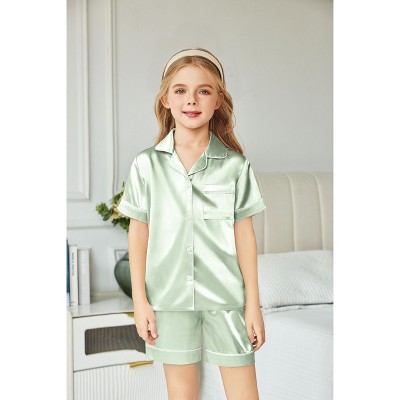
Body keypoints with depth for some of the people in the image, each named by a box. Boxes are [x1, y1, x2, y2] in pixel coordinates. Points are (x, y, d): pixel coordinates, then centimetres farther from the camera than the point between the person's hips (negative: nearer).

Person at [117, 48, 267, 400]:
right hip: (170, 297, 1)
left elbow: (244, 234, 1)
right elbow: (138, 234, 3)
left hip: (226, 296, 0)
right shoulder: (146, 165, 0)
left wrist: (253, 303, 0)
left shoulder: (235, 165, -2)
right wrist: (140, 301, 1)